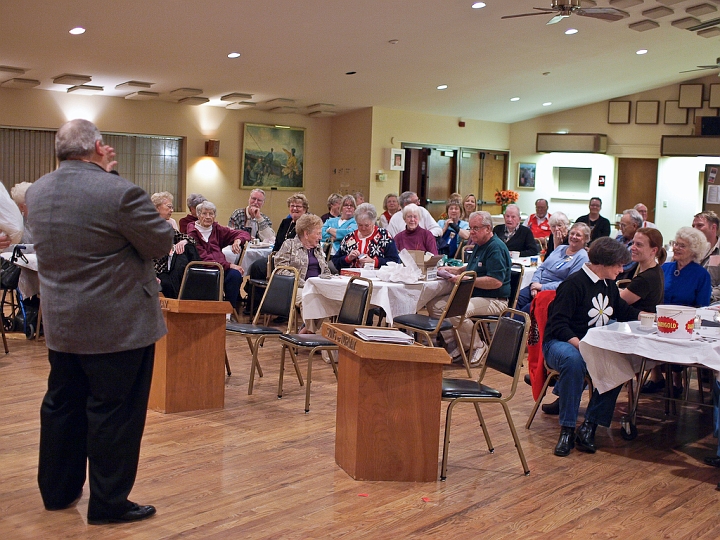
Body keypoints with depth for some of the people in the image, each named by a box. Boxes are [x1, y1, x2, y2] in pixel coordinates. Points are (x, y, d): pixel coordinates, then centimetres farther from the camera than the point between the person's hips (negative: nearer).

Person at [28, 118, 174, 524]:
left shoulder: (37, 192, 3)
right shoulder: (120, 192, -20)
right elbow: (162, 243, -11)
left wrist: (102, 174, 13)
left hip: (60, 323, 7)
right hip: (118, 324, -7)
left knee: (62, 406, 18)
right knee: (114, 411, 3)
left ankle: (58, 491, 31)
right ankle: (109, 503, 12)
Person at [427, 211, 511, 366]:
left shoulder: (496, 248, -15)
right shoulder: (479, 245, 16)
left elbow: (496, 281, -25)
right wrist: (457, 270, 13)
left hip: (494, 300, -10)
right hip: (472, 295, 10)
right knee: (435, 305, -3)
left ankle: (478, 347, -11)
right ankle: (453, 346, -1)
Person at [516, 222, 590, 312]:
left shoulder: (582, 257, -3)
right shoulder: (560, 248, 19)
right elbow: (542, 267, 18)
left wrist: (543, 287, -16)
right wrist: (535, 283, -3)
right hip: (538, 286, 6)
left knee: (527, 308, -31)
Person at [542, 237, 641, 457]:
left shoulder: (609, 285, 13)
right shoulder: (574, 284, -14)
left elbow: (622, 311, 31)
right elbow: (558, 324, -20)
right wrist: (580, 344, -34)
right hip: (561, 342, -7)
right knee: (574, 360, -41)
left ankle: (590, 425, -19)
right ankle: (567, 429, -31)